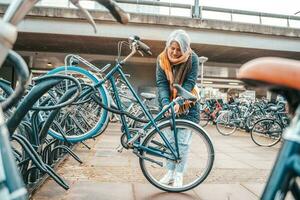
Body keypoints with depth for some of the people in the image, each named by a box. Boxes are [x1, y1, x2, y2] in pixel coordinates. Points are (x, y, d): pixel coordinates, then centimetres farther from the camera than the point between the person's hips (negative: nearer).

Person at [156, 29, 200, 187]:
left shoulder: (192, 59, -16)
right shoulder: (162, 59, -10)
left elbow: (190, 82, -20)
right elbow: (161, 83, -15)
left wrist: (178, 103, -32)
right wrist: (165, 103, -29)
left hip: (187, 104, -2)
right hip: (168, 103, 2)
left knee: (183, 141, -1)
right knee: (170, 140, 7)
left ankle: (179, 174, 12)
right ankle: (170, 172, 20)